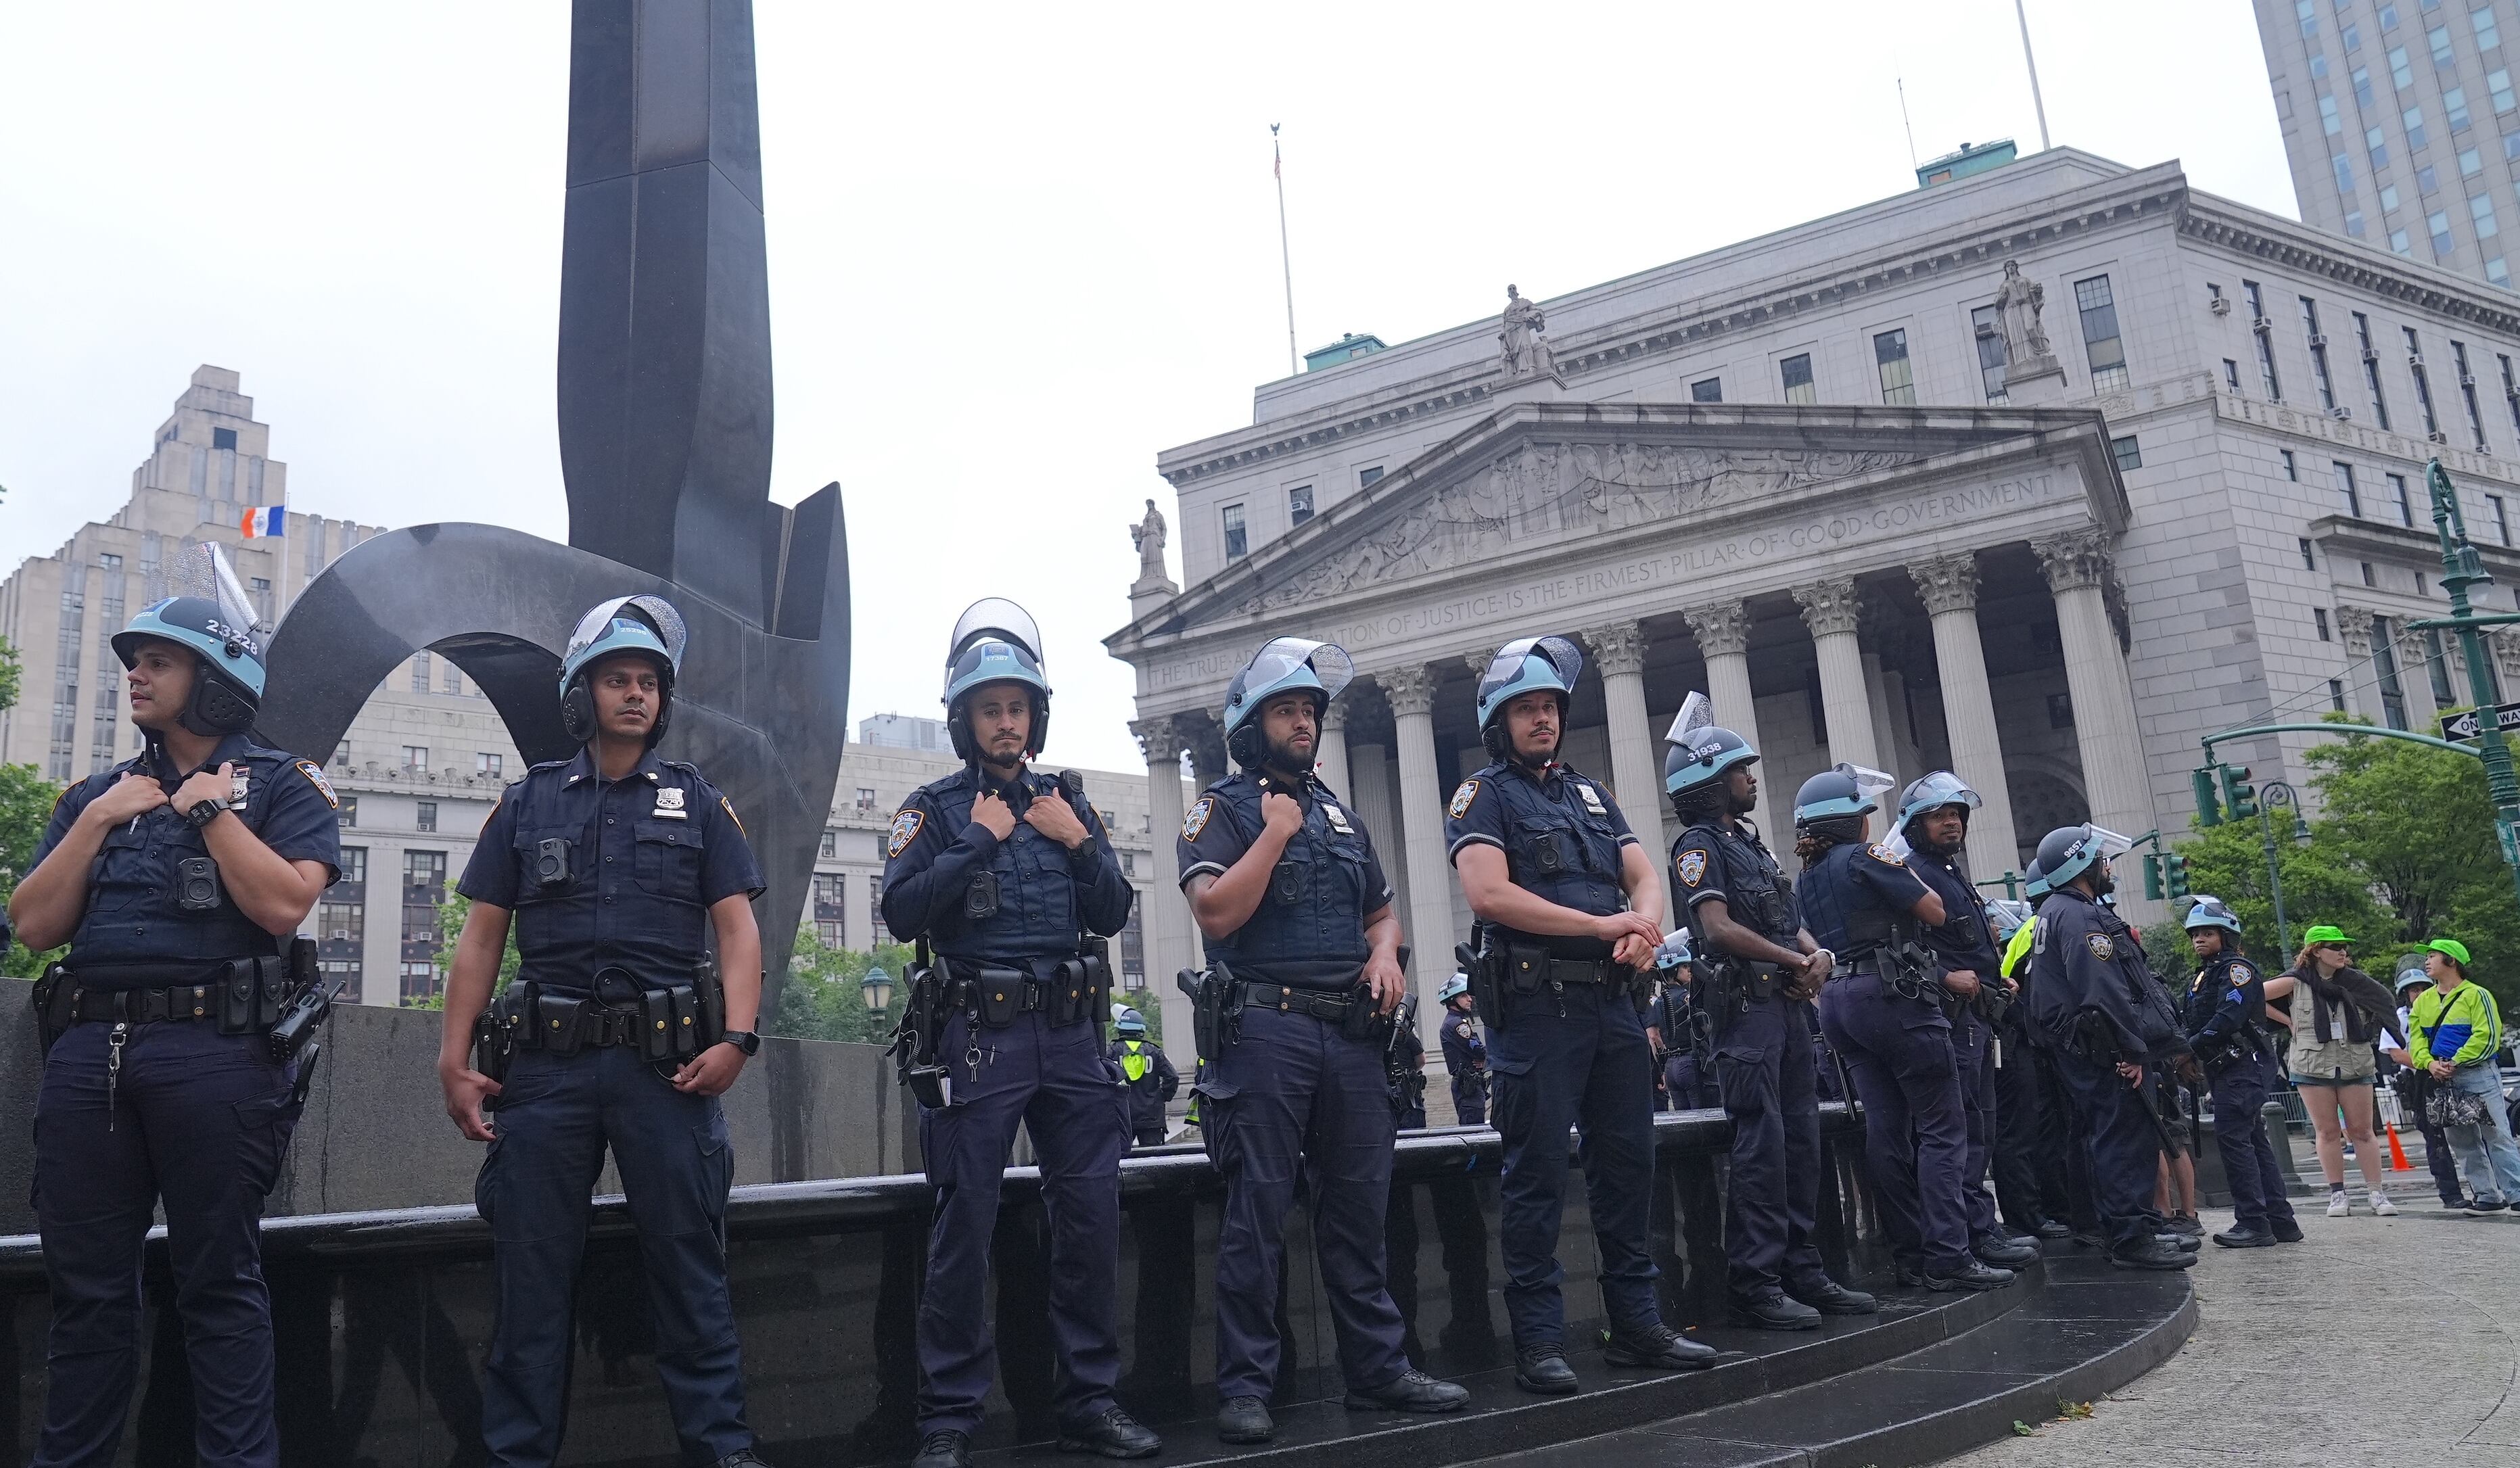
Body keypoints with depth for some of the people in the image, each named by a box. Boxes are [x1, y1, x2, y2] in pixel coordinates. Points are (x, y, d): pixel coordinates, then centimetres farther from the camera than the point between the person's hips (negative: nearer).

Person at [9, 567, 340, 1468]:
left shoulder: (282, 785, 5)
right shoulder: (96, 794, 20)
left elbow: (284, 903, -12)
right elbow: (35, 924, 10)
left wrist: (210, 808, -5)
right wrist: (99, 820, 2)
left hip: (215, 1050, -5)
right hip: (88, 1051, 5)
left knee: (219, 1283, 1)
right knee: (86, 1284, 10)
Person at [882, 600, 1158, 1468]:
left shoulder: (1068, 803, 15)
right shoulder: (936, 809, 5)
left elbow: (1112, 915, 11)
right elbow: (903, 913, -10)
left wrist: (1078, 844, -2)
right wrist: (979, 839, -11)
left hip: (1071, 1036, 4)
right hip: (980, 1038, -3)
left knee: (1091, 1217, 5)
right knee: (964, 1228, -1)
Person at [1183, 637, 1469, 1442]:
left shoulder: (1339, 811, 19)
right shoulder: (1221, 808, 1)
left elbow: (1381, 910, 25)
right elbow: (1216, 914, -14)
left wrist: (1386, 952, 3)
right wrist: (1276, 830, -10)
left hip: (1352, 1031, 6)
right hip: (1266, 1029, -6)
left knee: (1359, 1208, 10)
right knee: (1258, 1211, -2)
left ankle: (1378, 1368, 20)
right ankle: (1246, 1386, 6)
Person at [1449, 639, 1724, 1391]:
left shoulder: (1591, 794, 21)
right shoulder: (1483, 796, 0)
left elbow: (1644, 878, 13)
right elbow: (1489, 894, -15)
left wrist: (1644, 924, -11)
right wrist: (1603, 924, -16)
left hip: (1612, 1001, 6)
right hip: (1536, 1006, -6)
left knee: (1628, 1164, 10)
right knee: (1537, 1174, -2)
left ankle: (1637, 1325, 20)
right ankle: (1540, 1343, 4)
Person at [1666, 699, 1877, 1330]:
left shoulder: (1751, 843, 22)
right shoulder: (1700, 844, -5)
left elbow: (1791, 923, 22)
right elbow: (1719, 928, -17)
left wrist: (1818, 955, -1)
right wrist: (1797, 961, -8)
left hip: (1787, 1003, 9)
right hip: (1746, 1002, -9)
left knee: (1801, 1142, 10)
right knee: (1762, 1145, -10)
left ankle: (1803, 1272, 17)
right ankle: (1753, 1284, -7)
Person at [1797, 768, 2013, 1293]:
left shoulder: (1805, 880, 17)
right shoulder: (1867, 857, -6)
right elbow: (1934, 913, -6)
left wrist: (1942, 978, 18)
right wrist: (1904, 873, 12)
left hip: (1836, 1003, 8)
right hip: (1893, 996, -8)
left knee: (1887, 1130, 8)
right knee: (1941, 1127, -4)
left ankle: (1910, 1255, 9)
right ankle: (1947, 1256, -9)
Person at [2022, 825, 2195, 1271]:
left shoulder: (2056, 912, 20)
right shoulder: (2079, 917, -16)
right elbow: (2105, 994, -24)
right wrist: (2134, 1051, -19)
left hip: (2081, 1050, 11)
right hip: (2102, 1051, -11)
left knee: (2117, 1140, 17)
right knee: (2127, 1138, -9)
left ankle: (2127, 1233, 24)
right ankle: (2133, 1239, -7)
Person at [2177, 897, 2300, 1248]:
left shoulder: (2237, 968, -7)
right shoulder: (2204, 975, 22)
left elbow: (2229, 1017, -21)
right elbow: (2195, 1023, 18)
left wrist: (2192, 1048, -22)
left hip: (2243, 1065, -10)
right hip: (2223, 1070, 10)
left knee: (2232, 1137, -14)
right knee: (2253, 1140, 10)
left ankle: (2253, 1223, -13)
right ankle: (2280, 1221, 14)